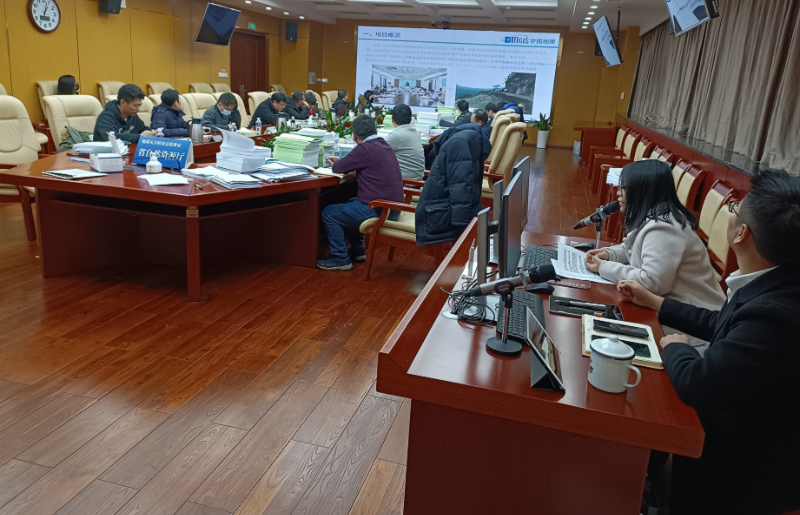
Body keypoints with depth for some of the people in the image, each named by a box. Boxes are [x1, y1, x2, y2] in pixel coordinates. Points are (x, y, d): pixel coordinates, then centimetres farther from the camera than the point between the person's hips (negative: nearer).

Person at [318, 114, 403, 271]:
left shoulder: (365, 148, -16)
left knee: (329, 213, 3)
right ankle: (357, 251, 34)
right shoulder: (384, 145, 12)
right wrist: (342, 162, 29)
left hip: (378, 210, -9)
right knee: (351, 204, 33)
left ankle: (340, 259, 7)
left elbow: (338, 168, -7)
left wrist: (337, 163, 16)